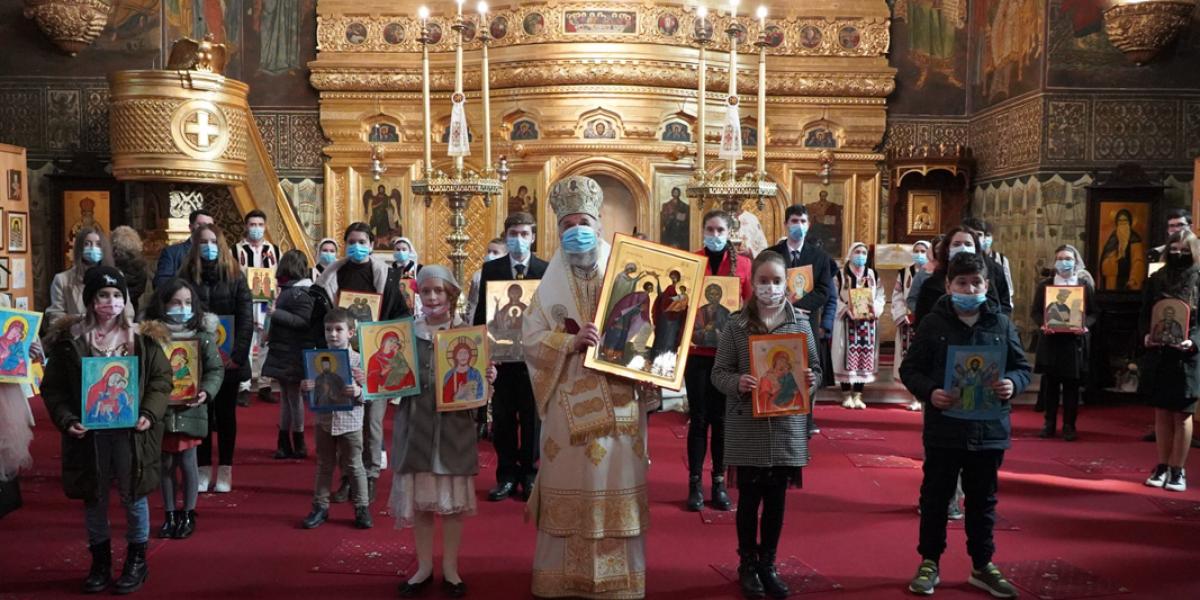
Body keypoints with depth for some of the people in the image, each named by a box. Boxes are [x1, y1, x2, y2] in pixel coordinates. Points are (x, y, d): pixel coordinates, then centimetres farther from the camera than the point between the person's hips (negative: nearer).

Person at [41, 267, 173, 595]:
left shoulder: (142, 337, -2)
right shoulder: (69, 338, 0)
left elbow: (161, 379, 0)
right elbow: (53, 387, 2)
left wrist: (149, 414, -13)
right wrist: (66, 420, -12)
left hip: (130, 429, -1)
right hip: (88, 430, 1)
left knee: (133, 495, 7)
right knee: (94, 497, 12)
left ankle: (136, 561, 24)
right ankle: (100, 561, 29)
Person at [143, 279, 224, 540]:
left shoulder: (202, 335, -3)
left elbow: (216, 369, -1)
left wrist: (206, 391, -17)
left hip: (189, 409, -1)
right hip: (160, 408, 1)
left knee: (187, 462, 5)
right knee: (166, 463, 12)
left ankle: (188, 515, 21)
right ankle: (170, 514, 27)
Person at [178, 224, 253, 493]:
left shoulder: (235, 276, 1)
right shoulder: (186, 277, 4)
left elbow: (246, 319, -3)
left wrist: (238, 354, -13)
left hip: (228, 359, -1)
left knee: (225, 414, 7)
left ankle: (225, 471, 15)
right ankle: (203, 470, 14)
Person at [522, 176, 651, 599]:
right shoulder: (552, 283, 7)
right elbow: (530, 339, -1)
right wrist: (572, 341, -16)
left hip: (617, 399, 0)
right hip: (569, 400, 0)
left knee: (616, 482, 1)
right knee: (570, 485, 2)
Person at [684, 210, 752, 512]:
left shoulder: (742, 264, 5)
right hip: (697, 350, -1)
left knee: (722, 418, 8)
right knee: (699, 417, 1)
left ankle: (719, 482, 17)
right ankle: (695, 483, 10)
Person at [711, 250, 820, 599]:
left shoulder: (800, 323, 2)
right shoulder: (737, 325, -3)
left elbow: (815, 370, 7)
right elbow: (719, 373, -2)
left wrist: (811, 381, -15)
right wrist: (737, 383, -22)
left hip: (786, 428, 2)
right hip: (747, 429, -1)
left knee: (776, 500, 11)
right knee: (749, 499, 9)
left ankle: (768, 565, 27)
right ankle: (747, 566, 25)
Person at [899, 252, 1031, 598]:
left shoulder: (1001, 324, 2)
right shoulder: (933, 323, -4)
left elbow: (1022, 367, 9)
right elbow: (910, 369, -2)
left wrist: (1013, 384, -13)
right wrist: (929, 391, -20)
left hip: (989, 429, 2)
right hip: (944, 429, -2)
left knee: (983, 501, 14)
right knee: (935, 498, 9)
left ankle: (982, 566, 29)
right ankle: (929, 562, 23)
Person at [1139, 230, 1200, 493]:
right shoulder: (1157, 279, 7)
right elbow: (1144, 315, 7)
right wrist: (1146, 335, -11)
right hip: (1158, 354, 3)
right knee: (1162, 414, 9)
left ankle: (1177, 470, 12)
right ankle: (1162, 467, 18)